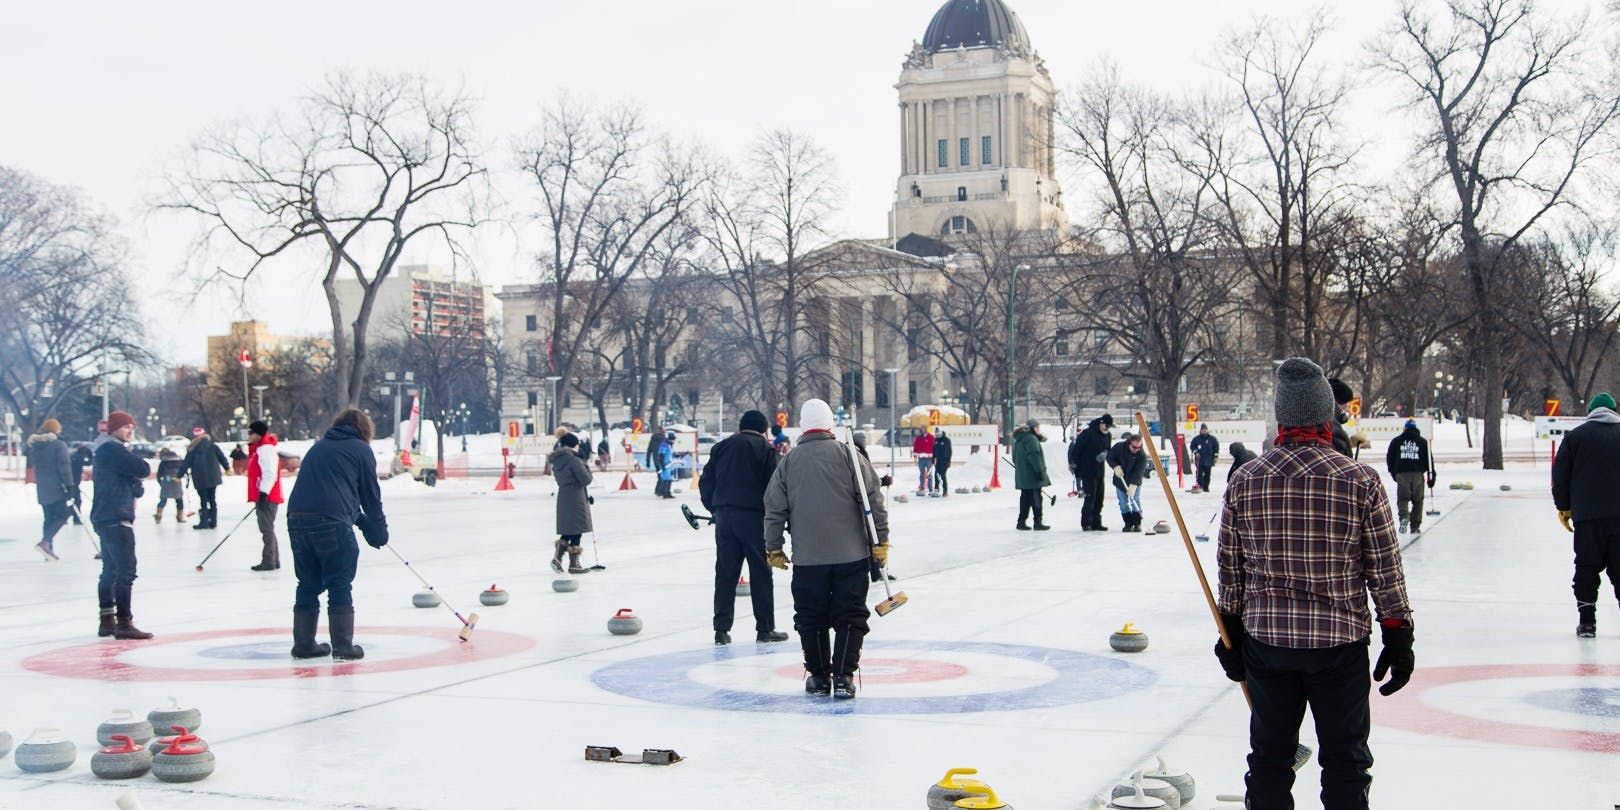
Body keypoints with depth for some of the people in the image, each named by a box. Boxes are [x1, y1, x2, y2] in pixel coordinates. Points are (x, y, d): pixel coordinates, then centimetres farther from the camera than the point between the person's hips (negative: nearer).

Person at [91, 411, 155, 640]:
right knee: (126, 570, -12)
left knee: (110, 571, 15)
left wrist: (137, 486, -2)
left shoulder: (105, 449, 22)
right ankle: (123, 622, -13)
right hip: (115, 518, -11)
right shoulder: (113, 448, -11)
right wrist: (145, 468, 3)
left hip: (105, 518, 11)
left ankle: (107, 621, 21)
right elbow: (142, 470, -18)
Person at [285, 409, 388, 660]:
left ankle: (303, 644, 19)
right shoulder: (361, 450, 8)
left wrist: (361, 521, 29)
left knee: (308, 585, 15)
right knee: (340, 587, 2)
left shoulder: (318, 446, 26)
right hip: (333, 522, -6)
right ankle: (343, 646, 3)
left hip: (297, 519, 6)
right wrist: (379, 532, 18)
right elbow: (371, 496, 6)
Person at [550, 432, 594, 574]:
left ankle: (557, 557, 7)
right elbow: (585, 480, -17)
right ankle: (574, 564, 6)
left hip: (562, 497, 8)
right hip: (576, 498, -8)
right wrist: (586, 468, 4)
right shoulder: (573, 460, -18)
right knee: (576, 531, 1)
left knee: (568, 530, 18)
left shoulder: (556, 461, 9)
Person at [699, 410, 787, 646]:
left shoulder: (721, 447, 12)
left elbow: (705, 482, 11)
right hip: (753, 517, -4)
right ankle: (765, 628, 5)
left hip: (724, 517, 4)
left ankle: (721, 629, 7)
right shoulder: (764, 447, -1)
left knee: (725, 573, 7)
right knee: (761, 573, 3)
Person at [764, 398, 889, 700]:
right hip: (851, 554, -1)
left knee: (811, 618, 12)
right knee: (849, 617, 5)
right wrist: (880, 541, 1)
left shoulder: (788, 462, 4)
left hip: (808, 559, 1)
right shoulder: (850, 455, -2)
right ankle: (843, 678, 0)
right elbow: (873, 501, -5)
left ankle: (818, 676, 18)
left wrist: (773, 549, 17)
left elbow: (774, 509, 7)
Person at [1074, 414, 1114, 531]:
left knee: (1099, 498, 9)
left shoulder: (1107, 435, 10)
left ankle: (1096, 523, 16)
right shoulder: (1088, 433, -14)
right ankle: (1086, 523, -4)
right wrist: (1074, 463, -16)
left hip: (1100, 471, 8)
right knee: (1090, 497, -9)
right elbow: (1076, 448, -13)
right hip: (1087, 470, -8)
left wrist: (1105, 453, -5)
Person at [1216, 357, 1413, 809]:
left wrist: (1231, 632, 14)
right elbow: (1385, 570, -6)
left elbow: (1230, 568, 3)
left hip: (1265, 638, 2)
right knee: (1345, 757, 11)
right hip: (1341, 640, -2)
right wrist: (1398, 637, 4)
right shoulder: (1361, 481, -10)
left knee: (1270, 754, 14)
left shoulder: (1244, 480, -3)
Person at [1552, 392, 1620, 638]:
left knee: (1587, 566, 4)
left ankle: (1587, 621, 2)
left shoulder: (1575, 435, 1)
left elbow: (1560, 475, 2)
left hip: (1587, 515, -1)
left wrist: (1563, 506, 11)